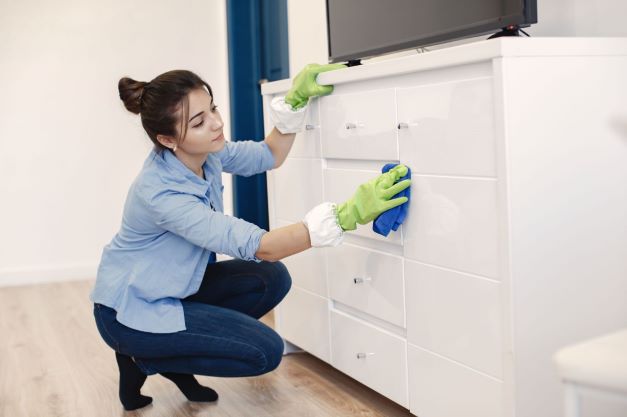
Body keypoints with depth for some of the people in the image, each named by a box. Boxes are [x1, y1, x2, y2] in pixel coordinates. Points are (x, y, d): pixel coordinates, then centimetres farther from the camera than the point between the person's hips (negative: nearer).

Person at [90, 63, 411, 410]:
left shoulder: (205, 152, -10)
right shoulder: (160, 193, -33)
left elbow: (271, 155, 7)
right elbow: (260, 247, -36)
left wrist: (296, 99, -10)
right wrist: (348, 214, -44)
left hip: (174, 286, 8)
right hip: (130, 308, -8)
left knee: (271, 279, -5)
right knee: (265, 352, -13)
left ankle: (173, 351, 7)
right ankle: (141, 358, 2)